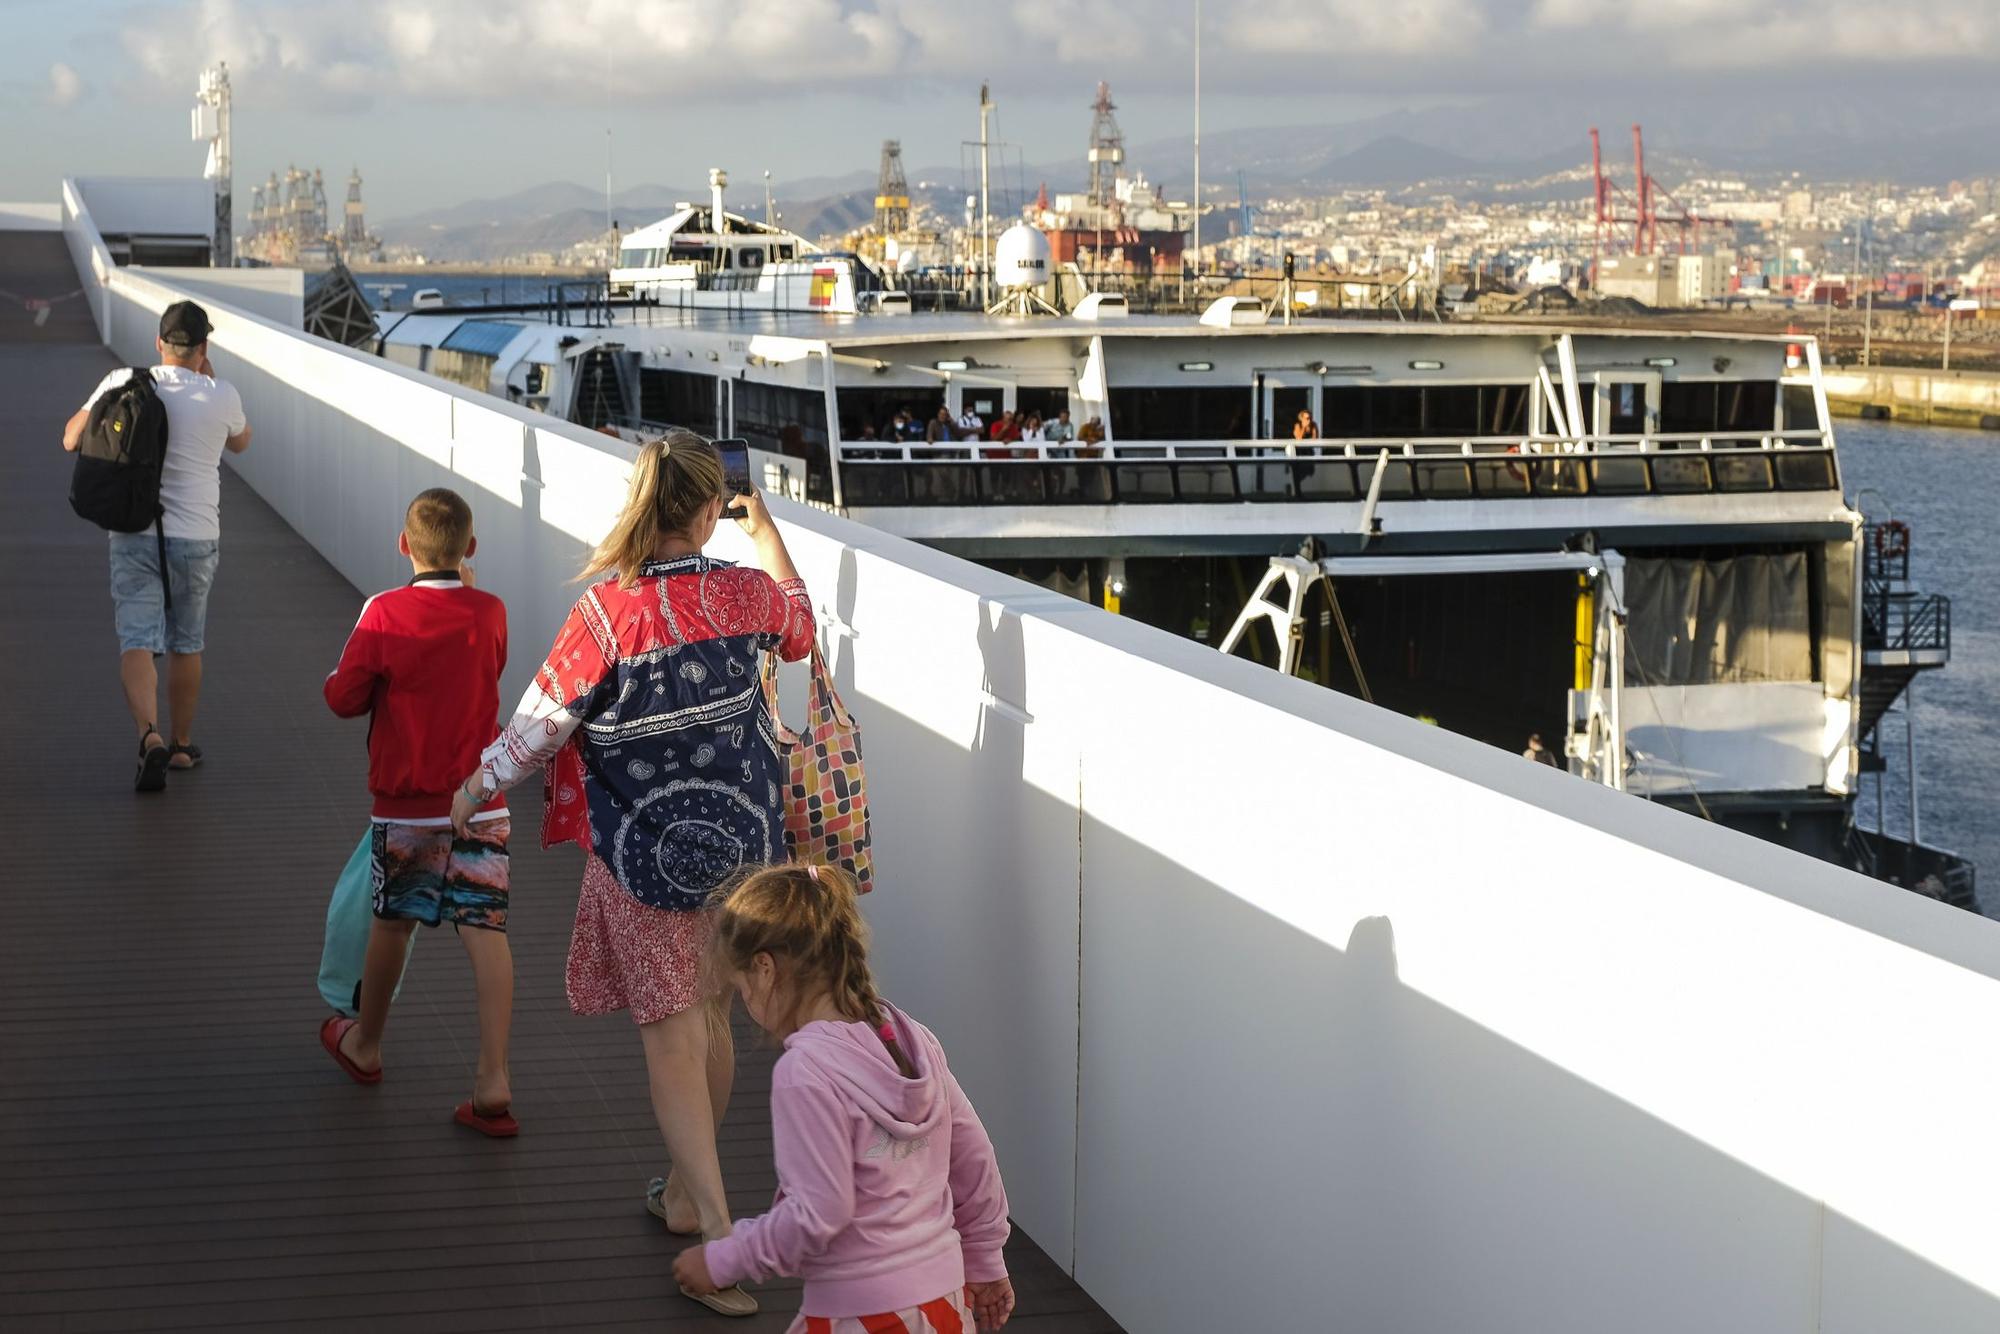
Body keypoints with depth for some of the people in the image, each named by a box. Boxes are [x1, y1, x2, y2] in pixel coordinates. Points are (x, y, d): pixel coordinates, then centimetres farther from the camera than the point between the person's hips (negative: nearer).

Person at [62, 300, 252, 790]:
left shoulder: (122, 384, -5)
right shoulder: (222, 397, -6)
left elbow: (72, 440, 4)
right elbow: (240, 442, 17)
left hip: (134, 535, 0)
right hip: (196, 538, 0)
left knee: (137, 643, -5)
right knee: (186, 646, 16)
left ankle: (149, 736, -28)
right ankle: (182, 745, 27)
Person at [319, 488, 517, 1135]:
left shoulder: (384, 613, -11)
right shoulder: (490, 613, -2)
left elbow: (344, 697, -8)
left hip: (405, 803, -1)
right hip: (481, 802, 1)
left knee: (392, 922, 17)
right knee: (486, 930, -3)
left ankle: (365, 1043, 37)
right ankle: (493, 1082, -9)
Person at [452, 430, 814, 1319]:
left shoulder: (607, 612, -20)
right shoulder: (746, 591, -7)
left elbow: (539, 724, -12)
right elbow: (799, 628, 17)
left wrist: (473, 791, 5)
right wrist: (767, 533, 29)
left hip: (645, 857, -4)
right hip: (741, 842, 4)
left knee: (673, 1043, 1)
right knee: (711, 1018, 20)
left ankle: (721, 1237, -6)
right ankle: (686, 1193, 38)